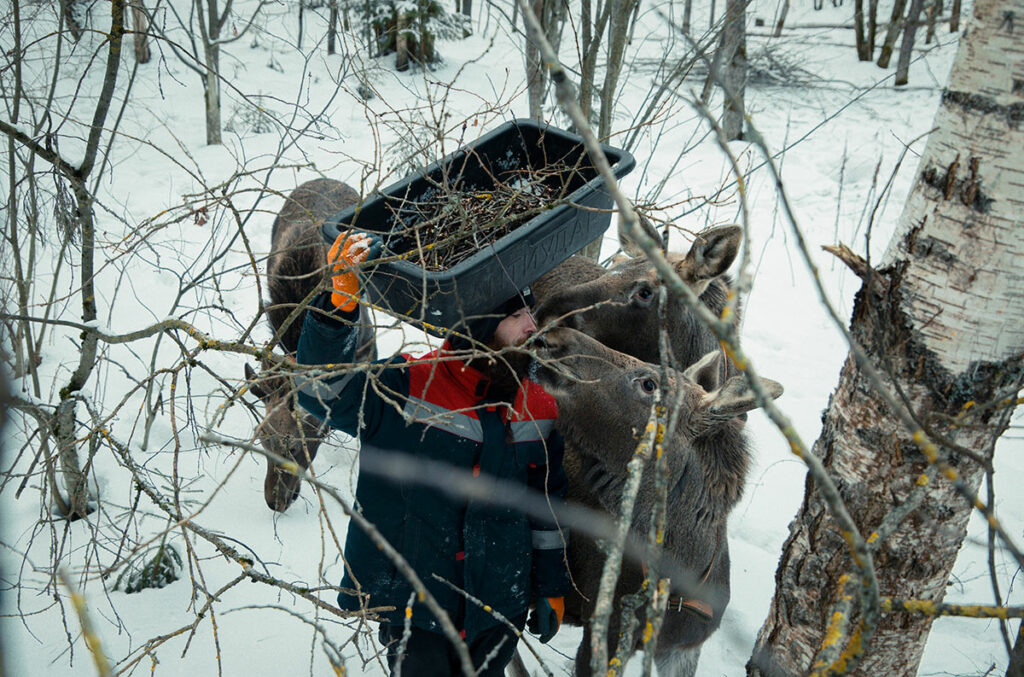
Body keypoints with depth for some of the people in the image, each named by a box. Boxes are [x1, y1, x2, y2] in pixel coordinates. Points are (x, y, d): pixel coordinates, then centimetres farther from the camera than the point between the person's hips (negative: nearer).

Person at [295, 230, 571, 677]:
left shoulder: (536, 408, -1)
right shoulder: (405, 388, -16)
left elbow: (548, 501, 8)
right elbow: (324, 391, -28)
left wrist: (552, 586, 14)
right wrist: (341, 300, -41)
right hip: (411, 603, -4)